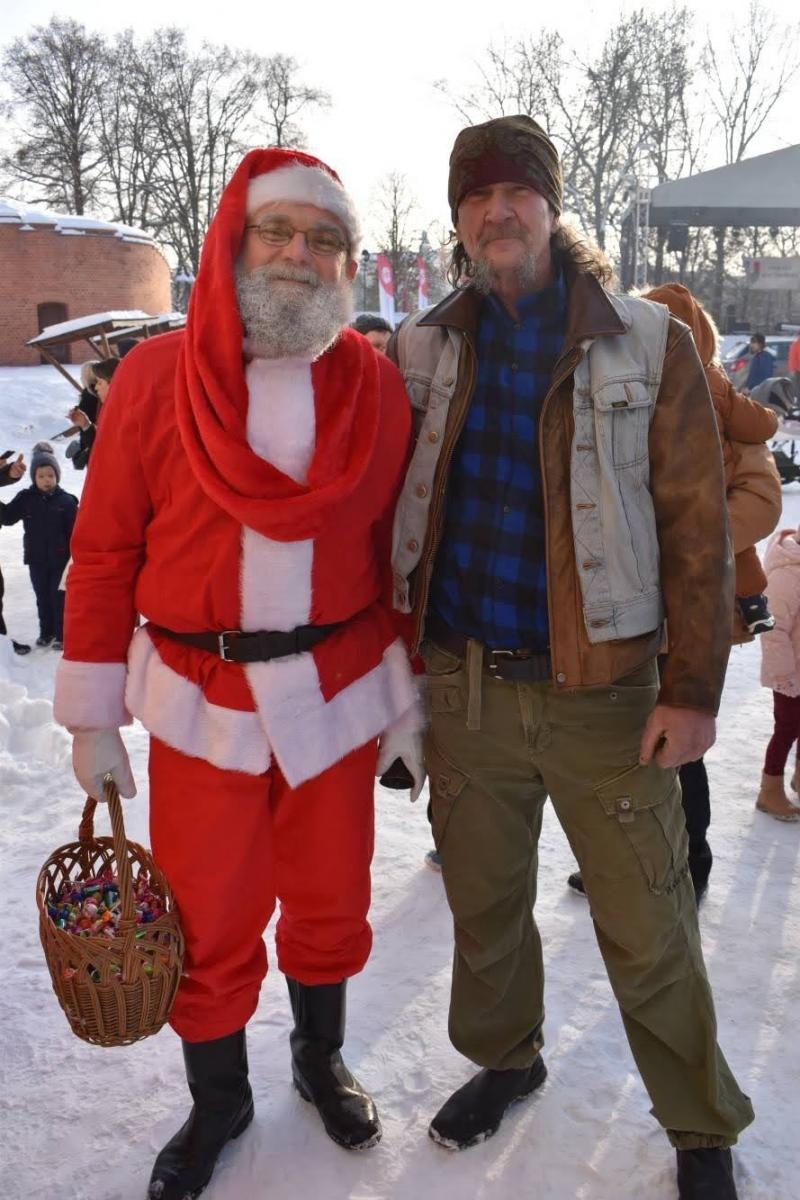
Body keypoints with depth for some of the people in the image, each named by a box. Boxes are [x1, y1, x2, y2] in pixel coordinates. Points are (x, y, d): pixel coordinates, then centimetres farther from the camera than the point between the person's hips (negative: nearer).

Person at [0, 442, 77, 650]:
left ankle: (61, 635, 14)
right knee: (42, 597, 14)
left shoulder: (66, 501, -9)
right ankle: (46, 632, 26)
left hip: (60, 559, -3)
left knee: (59, 598, 4)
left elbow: (74, 531, -7)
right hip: (36, 559, 3)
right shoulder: (26, 498, -1)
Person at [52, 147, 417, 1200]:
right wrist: (93, 717, -3)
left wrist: (404, 689, 8)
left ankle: (322, 1062, 45)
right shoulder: (157, 375, -5)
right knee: (207, 925, 10)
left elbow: (393, 547, 5)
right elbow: (103, 552, -4)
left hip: (338, 690, 2)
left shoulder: (376, 383, 0)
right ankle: (217, 1102, 37)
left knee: (330, 901, 16)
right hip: (200, 701, -1)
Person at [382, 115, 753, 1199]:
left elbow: (697, 527, -5)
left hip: (604, 690, -3)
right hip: (466, 686, 3)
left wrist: (693, 688, -9)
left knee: (647, 932, 7)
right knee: (484, 903, 19)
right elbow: (392, 515, 9)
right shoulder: (423, 352, 4)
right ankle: (504, 1060, 46)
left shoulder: (650, 347, -4)